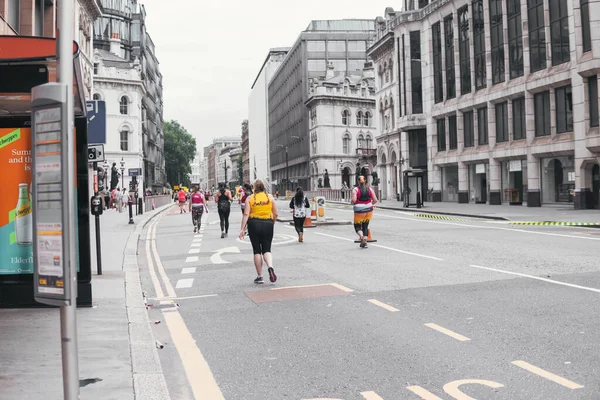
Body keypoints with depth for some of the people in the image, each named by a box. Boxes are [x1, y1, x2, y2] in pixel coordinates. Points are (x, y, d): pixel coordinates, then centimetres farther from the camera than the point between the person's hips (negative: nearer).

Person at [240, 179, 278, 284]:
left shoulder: (250, 198, 0)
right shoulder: (270, 197, 4)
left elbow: (246, 214, -7)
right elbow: (276, 213, 3)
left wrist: (242, 229, -6)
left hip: (254, 224, -1)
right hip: (268, 224, 1)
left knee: (257, 250, 7)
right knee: (266, 249, 10)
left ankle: (259, 276, 10)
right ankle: (270, 267, -19)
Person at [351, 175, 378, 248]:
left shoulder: (355, 189, -9)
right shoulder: (370, 189, 1)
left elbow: (353, 200, -19)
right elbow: (375, 200, -1)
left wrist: (353, 202, 3)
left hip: (359, 210, -3)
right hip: (369, 210, 3)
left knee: (357, 226, 11)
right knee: (365, 226, 15)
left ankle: (361, 236, -18)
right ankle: (364, 242, 11)